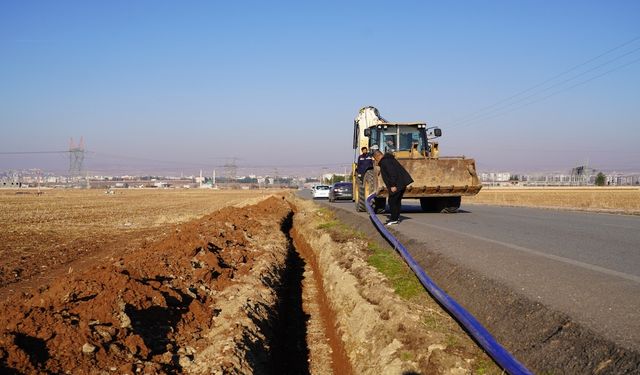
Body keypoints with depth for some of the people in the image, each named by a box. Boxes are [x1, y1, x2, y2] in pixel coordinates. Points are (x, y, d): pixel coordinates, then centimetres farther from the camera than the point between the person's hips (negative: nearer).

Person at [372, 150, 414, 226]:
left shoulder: (384, 162, -13)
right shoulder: (389, 159, 19)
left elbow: (391, 173, -23)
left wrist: (393, 185, -23)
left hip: (397, 184, -10)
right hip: (402, 182, 10)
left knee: (392, 200, -2)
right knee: (397, 200, 20)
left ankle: (394, 219, 3)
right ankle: (396, 216, 30)